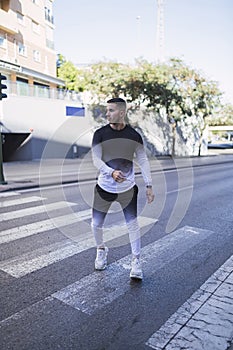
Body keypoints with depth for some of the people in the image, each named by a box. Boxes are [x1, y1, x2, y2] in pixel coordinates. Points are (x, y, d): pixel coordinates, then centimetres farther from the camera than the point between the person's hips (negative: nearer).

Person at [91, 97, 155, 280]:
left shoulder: (134, 135, -4)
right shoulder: (100, 133, -6)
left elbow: (143, 160, 1)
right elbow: (96, 159, -11)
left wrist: (149, 185, -3)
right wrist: (111, 172, -30)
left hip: (128, 188, 0)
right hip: (104, 187, 1)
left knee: (133, 224, 0)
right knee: (96, 224, 8)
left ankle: (136, 261, 18)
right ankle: (101, 250, 38)